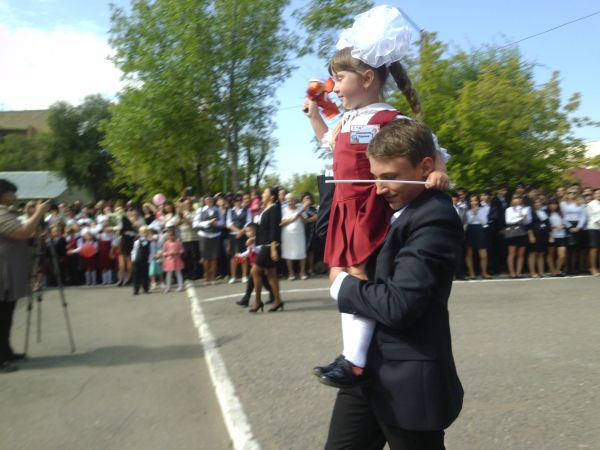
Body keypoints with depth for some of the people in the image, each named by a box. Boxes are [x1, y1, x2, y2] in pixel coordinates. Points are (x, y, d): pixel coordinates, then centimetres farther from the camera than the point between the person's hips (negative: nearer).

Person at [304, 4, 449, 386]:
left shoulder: (389, 120, -13)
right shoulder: (347, 121, 14)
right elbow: (328, 140, 35)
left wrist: (438, 172, -34)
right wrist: (313, 113, 27)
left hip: (370, 210, -9)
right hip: (345, 209, 9)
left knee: (359, 279, -8)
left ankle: (355, 360, 3)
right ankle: (352, 351, 25)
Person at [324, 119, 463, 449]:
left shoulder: (435, 219, -21)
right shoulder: (394, 208, 8)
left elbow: (398, 305, -28)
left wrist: (343, 283, -10)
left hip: (407, 382, -8)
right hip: (368, 370, 9)